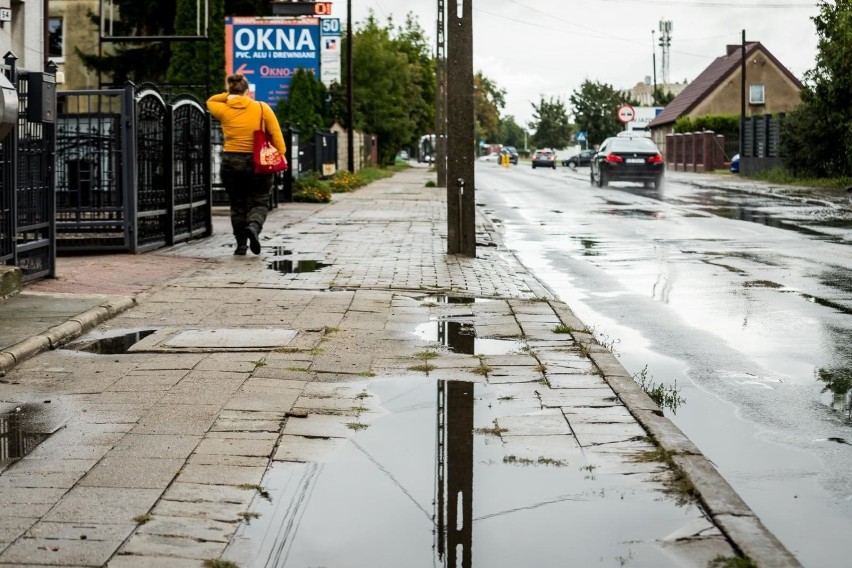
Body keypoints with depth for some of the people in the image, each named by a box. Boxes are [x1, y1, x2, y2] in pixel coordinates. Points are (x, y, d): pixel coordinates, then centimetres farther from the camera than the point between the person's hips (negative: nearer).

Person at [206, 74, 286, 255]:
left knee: (237, 205, 13)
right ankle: (254, 226, -21)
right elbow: (276, 134, -7)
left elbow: (210, 101, 21)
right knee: (259, 202, 9)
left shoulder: (223, 111, -1)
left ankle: (241, 245, 13)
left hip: (231, 163, 1)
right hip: (257, 162, -1)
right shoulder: (262, 108, -4)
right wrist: (281, 155, -2)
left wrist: (228, 95, 7)